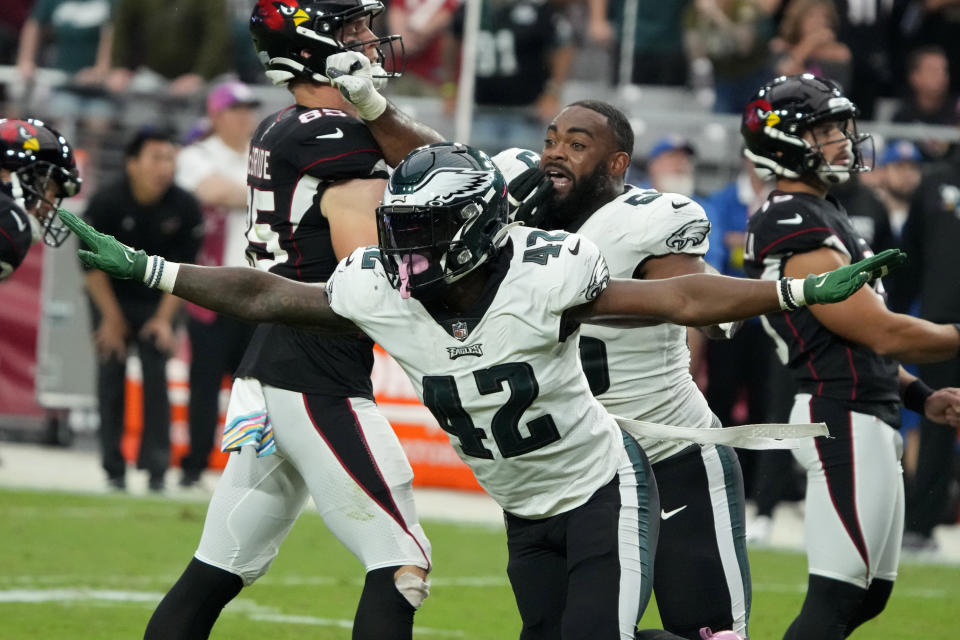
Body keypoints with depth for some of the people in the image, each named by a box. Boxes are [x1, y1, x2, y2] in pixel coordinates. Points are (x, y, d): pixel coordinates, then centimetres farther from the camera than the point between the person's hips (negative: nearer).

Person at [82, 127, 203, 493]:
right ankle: (114, 470, 2)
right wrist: (111, 317, -9)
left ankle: (156, 469, -7)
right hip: (112, 296, 0)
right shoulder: (106, 202, -18)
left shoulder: (185, 207, -15)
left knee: (156, 377, -11)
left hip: (158, 301, 0)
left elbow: (183, 268, -6)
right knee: (111, 377, -5)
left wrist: (164, 318, -10)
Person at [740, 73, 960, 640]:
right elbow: (882, 333, -17)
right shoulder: (795, 230, -16)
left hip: (871, 417, 11)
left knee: (869, 594, 13)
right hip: (846, 422, -11)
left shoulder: (822, 212, 18)